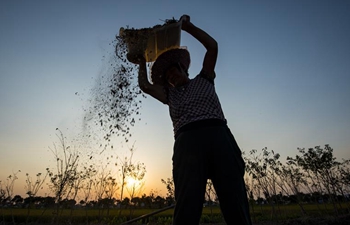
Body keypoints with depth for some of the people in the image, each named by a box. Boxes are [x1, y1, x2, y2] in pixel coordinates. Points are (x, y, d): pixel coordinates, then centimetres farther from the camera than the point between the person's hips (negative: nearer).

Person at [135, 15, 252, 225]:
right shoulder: (170, 95, 33)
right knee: (187, 207, -13)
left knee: (236, 204, -10)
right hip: (188, 141, 1)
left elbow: (212, 45, 23)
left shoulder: (203, 80, 28)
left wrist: (188, 26, 26)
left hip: (219, 135, 0)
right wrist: (142, 62, 37)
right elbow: (145, 86, 27)